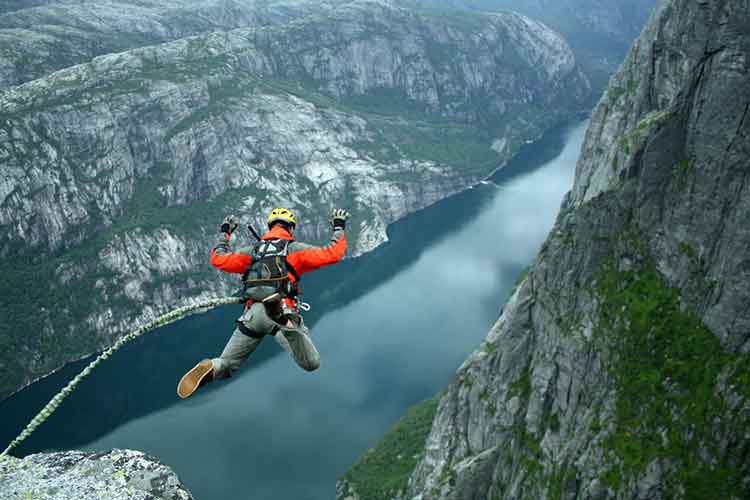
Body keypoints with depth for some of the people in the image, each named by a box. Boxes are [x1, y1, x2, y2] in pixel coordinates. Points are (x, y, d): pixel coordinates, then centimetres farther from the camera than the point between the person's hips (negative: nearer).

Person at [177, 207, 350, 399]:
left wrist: (224, 233, 45)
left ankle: (211, 369, -20)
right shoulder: (294, 248, 11)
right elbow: (332, 254, 5)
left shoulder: (252, 250, 21)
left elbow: (217, 259, 29)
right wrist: (338, 228, 21)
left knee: (226, 365, 18)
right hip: (284, 309, -3)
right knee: (311, 364, -12)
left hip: (252, 314, 4)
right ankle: (284, 326, -37)